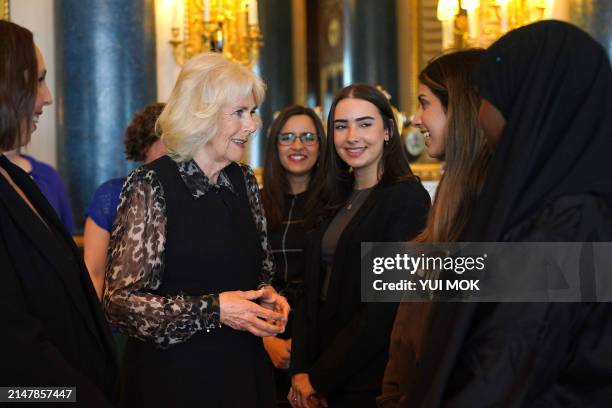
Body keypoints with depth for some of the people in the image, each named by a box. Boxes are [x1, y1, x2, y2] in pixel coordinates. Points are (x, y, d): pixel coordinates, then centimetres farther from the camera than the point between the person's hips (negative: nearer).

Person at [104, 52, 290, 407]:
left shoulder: (244, 181, 6)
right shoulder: (151, 186, -13)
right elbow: (121, 301, -16)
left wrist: (267, 296, 0)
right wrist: (212, 311, -22)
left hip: (246, 369, 6)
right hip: (175, 377, -6)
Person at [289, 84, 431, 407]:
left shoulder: (407, 198, -13)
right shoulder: (335, 201, 9)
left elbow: (388, 305, -18)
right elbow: (313, 291, 8)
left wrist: (319, 378, -14)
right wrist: (300, 369, -5)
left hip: (370, 381, -6)